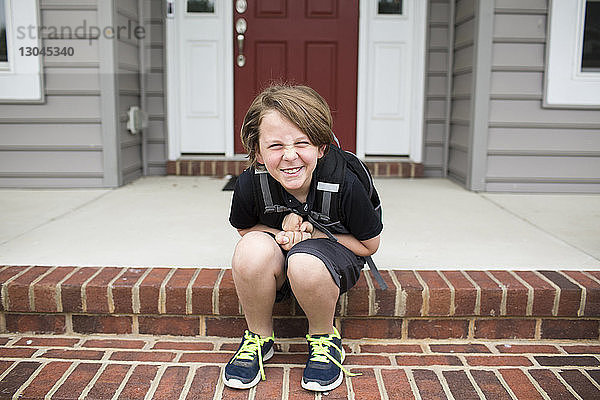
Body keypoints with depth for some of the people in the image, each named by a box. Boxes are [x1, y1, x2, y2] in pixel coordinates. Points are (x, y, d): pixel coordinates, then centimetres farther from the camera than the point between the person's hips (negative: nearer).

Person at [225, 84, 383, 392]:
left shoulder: (345, 184, -26)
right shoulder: (249, 185, -21)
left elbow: (369, 245, -10)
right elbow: (245, 229, 3)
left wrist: (311, 232, -22)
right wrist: (281, 234, -19)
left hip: (335, 254, -2)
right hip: (276, 262, 2)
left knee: (305, 263, -38)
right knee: (253, 248, -33)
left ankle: (324, 338, -4)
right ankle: (258, 337, -5)